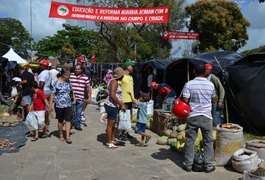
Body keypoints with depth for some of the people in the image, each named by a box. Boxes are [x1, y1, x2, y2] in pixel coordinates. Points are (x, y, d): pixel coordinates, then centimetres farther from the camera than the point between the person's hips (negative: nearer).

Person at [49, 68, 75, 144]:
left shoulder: (68, 82, 6)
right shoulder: (56, 83, -9)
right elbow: (53, 95, -8)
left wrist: (74, 98, 11)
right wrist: (50, 106, -9)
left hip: (68, 105, 4)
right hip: (59, 105, -3)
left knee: (68, 120, -3)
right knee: (60, 121, 10)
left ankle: (67, 137, 0)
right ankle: (61, 135, 28)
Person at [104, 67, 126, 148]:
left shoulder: (115, 81, 15)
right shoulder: (114, 82, -17)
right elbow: (112, 95, -26)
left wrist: (121, 103, 18)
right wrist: (121, 105, -22)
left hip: (113, 105, 10)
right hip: (111, 105, -10)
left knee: (113, 123, 17)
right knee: (110, 124, -3)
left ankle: (112, 139, 28)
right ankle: (109, 143, 5)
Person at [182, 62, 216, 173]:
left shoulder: (189, 84, -8)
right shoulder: (210, 84, -1)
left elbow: (185, 101, -10)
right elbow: (213, 99, 14)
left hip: (192, 116, -1)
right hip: (206, 116, 1)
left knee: (190, 141, 8)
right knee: (208, 142, 10)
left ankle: (188, 165, 15)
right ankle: (208, 166, 15)